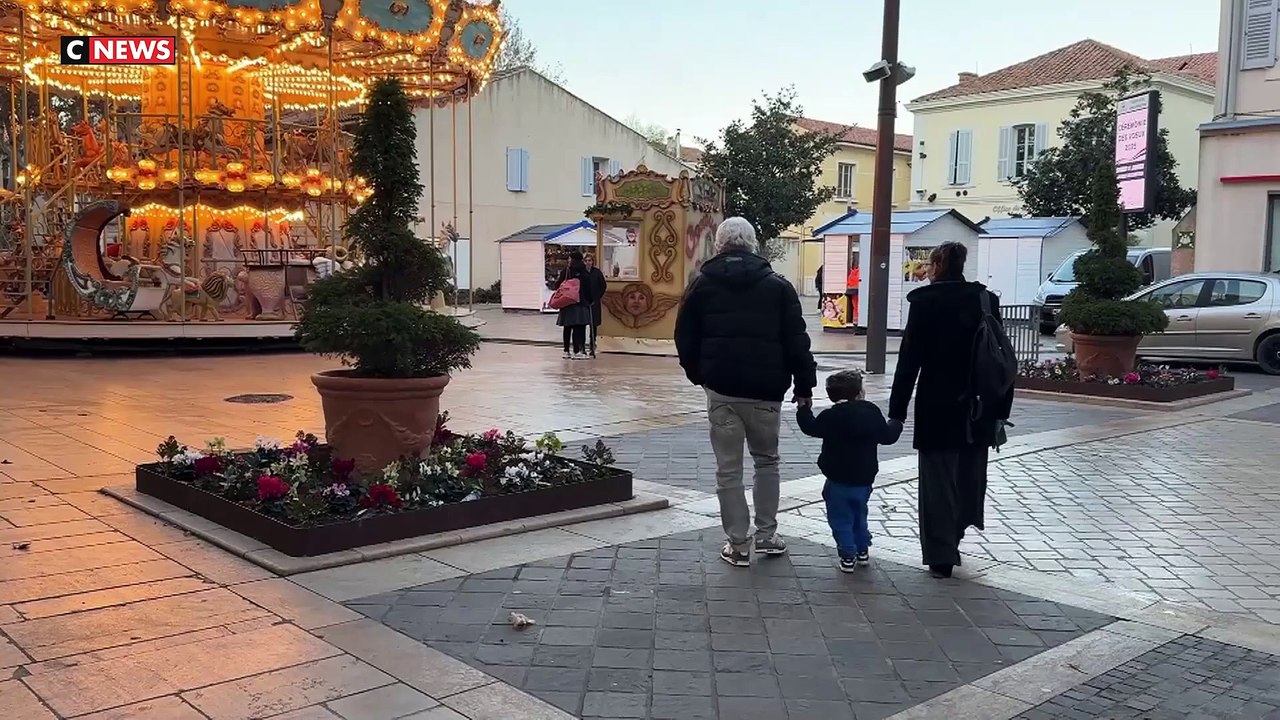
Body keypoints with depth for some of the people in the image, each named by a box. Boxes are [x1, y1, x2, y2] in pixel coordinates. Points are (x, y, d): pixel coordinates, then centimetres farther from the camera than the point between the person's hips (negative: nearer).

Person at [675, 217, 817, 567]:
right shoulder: (778, 285, 4)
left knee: (728, 469, 6)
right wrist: (804, 385, 4)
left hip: (722, 388, 0)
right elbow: (797, 341, -1)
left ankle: (738, 545, 9)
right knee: (767, 460, 19)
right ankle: (766, 535, 19)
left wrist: (698, 374, 18)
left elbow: (685, 339, 5)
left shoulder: (702, 284, 4)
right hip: (765, 389, 1)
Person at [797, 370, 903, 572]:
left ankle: (848, 557, 4)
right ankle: (863, 551, 31)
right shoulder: (872, 413, -3)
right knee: (859, 515, 24)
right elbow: (887, 436, 6)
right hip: (865, 479, 4)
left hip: (839, 481, -4)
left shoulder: (830, 417, -13)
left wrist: (804, 409, 14)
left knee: (841, 520, 5)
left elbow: (810, 427, -2)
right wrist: (896, 423, 27)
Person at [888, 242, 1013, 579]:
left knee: (938, 481, 4)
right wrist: (1000, 410, 11)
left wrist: (897, 411, -7)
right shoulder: (986, 300, 4)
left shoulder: (925, 301, -9)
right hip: (978, 409, 5)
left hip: (938, 407, -4)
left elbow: (910, 359, -11)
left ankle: (941, 556, 7)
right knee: (970, 477, 18)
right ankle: (952, 539, 31)